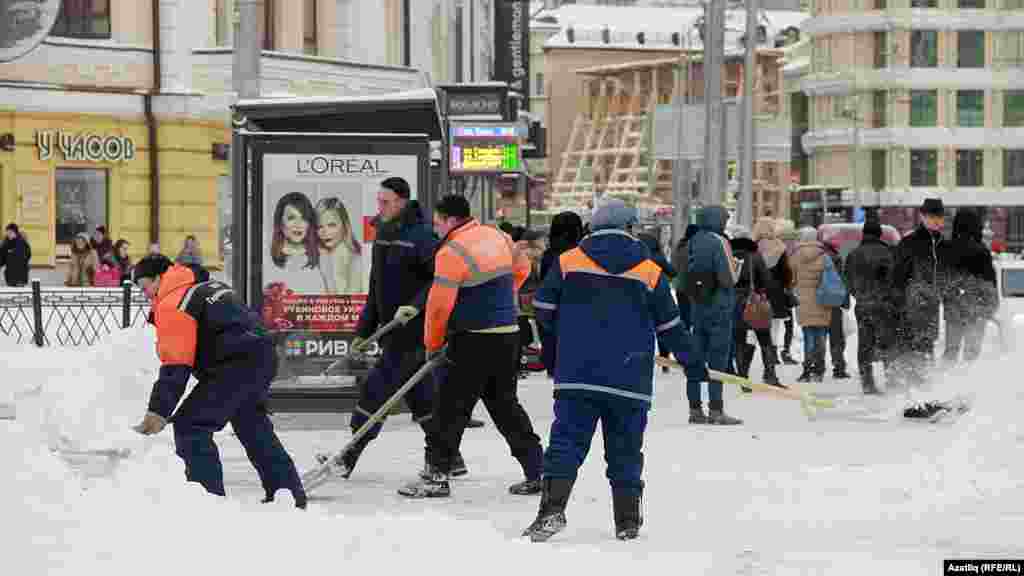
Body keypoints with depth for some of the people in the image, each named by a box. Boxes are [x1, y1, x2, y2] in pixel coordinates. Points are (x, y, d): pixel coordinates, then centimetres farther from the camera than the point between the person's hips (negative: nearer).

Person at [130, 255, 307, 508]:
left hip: (236, 366, -10)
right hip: (263, 358, 10)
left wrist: (158, 412, -14)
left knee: (190, 426, -7)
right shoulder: (208, 286, 22)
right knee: (254, 428, 26)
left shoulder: (172, 306, -7)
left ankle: (209, 495, -12)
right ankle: (290, 493, 33)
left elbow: (175, 366, -14)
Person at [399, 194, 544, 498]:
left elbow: (439, 304, -14)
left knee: (451, 406, -2)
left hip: (474, 342, -8)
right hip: (508, 336, 8)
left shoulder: (452, 252, -15)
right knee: (505, 405, 16)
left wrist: (433, 343, 0)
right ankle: (537, 472, 17)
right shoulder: (498, 237, 9)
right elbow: (521, 268, 26)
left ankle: (438, 476, -3)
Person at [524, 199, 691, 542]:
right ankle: (627, 521, 12)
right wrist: (689, 358, 23)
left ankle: (553, 509, -17)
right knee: (625, 450, 10)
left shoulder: (568, 262, 3)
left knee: (567, 441, -1)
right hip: (630, 379, 1)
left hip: (577, 373, 0)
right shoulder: (650, 271, 4)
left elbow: (544, 310, 5)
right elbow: (669, 324, 9)